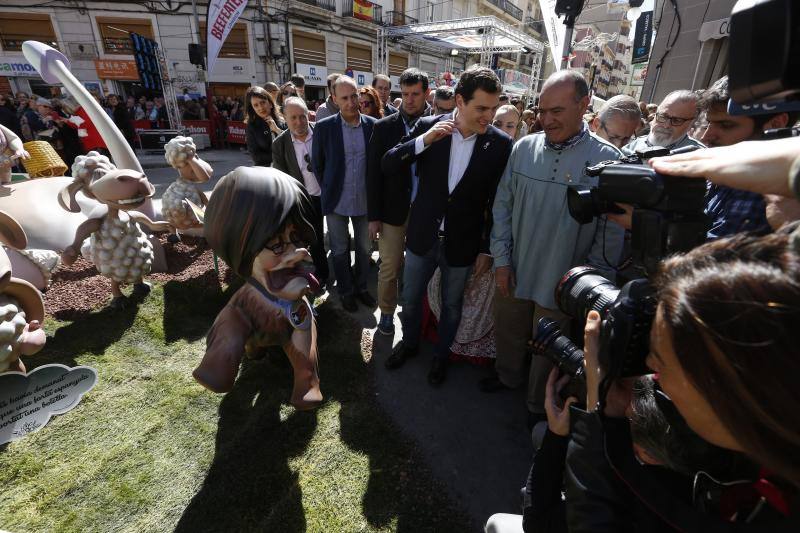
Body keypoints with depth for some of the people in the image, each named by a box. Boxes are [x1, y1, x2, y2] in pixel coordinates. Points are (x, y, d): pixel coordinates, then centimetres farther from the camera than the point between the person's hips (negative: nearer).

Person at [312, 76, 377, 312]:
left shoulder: (373, 125, -4)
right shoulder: (324, 127, -8)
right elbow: (317, 164, 3)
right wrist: (328, 190, 4)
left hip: (365, 201, 2)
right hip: (337, 202, -1)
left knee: (364, 248, 15)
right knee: (340, 250, 11)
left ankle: (361, 287, 36)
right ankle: (346, 291, 31)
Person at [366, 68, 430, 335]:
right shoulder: (383, 127, -2)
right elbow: (374, 174, -2)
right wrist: (373, 216, -5)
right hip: (393, 211, 0)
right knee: (389, 268, 8)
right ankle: (387, 311, 30)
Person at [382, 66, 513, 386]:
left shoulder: (500, 144, -10)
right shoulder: (428, 126, -8)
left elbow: (498, 202, -4)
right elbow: (387, 165, -10)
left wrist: (487, 249, -3)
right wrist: (425, 140, -24)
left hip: (463, 243, -1)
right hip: (422, 236, 1)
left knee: (451, 305, 18)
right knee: (410, 298, 18)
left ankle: (441, 354, 44)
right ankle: (409, 343, 47)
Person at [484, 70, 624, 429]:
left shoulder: (606, 159, -13)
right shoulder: (524, 148, -4)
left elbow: (612, 232, -10)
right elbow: (502, 205, 1)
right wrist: (502, 259, -2)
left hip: (560, 285, -3)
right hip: (512, 274, 3)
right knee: (507, 333, 23)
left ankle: (539, 407, 44)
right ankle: (507, 376, 53)